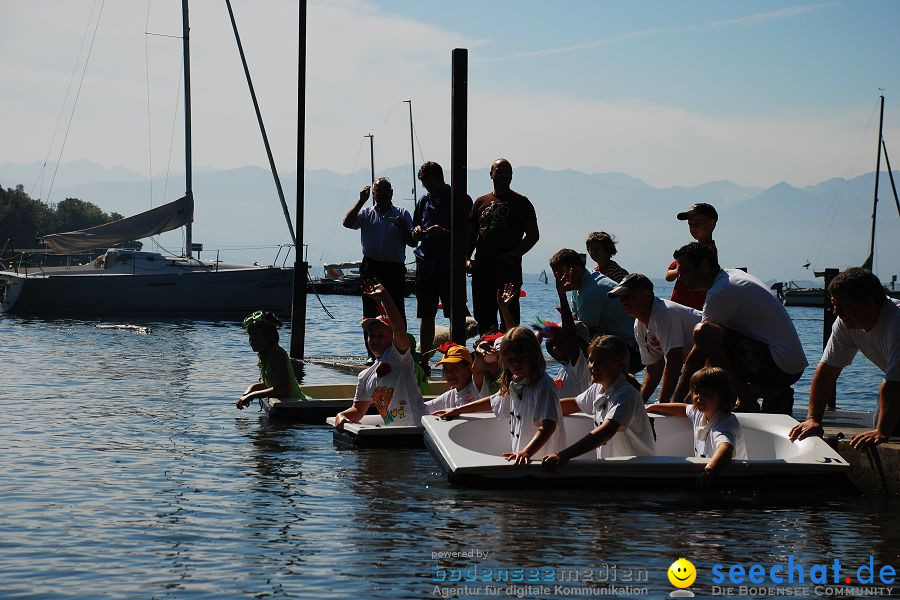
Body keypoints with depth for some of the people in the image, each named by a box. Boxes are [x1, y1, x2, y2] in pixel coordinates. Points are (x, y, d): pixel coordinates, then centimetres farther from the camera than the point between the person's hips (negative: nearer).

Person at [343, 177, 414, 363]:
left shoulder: (402, 214, 9)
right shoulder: (367, 214, 9)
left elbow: (412, 242, 5)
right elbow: (347, 223, -9)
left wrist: (404, 229, -14)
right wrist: (361, 201, -11)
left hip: (395, 270, -1)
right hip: (371, 269, 1)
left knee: (397, 313, -3)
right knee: (370, 314, 2)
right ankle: (372, 353, 9)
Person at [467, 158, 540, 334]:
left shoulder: (521, 203, 6)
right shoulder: (481, 203, 17)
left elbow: (533, 235, 1)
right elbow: (471, 235, 18)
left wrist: (514, 254, -12)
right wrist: (466, 258, 2)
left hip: (509, 268, -4)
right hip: (482, 267, 4)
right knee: (482, 315, 6)